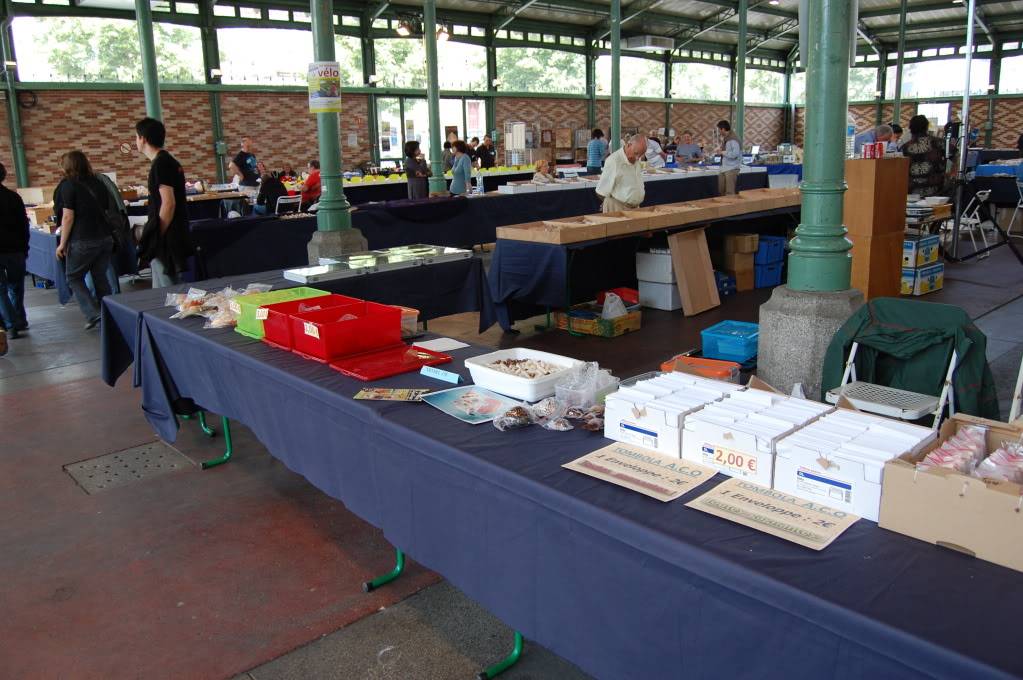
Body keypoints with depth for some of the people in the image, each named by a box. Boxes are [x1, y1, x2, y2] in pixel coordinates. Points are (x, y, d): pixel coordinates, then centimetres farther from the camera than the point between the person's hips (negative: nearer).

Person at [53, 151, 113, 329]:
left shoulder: (68, 185, -7)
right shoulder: (98, 183, 9)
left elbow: (68, 217, -10)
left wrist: (62, 244, -5)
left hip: (83, 241, -5)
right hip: (105, 238, 5)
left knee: (74, 277, 9)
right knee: (100, 277, 13)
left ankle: (92, 314, -5)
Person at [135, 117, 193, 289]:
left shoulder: (161, 163, -14)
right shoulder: (169, 161, 15)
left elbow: (168, 203, -21)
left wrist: (156, 237, -16)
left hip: (165, 241, -10)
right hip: (176, 236, 10)